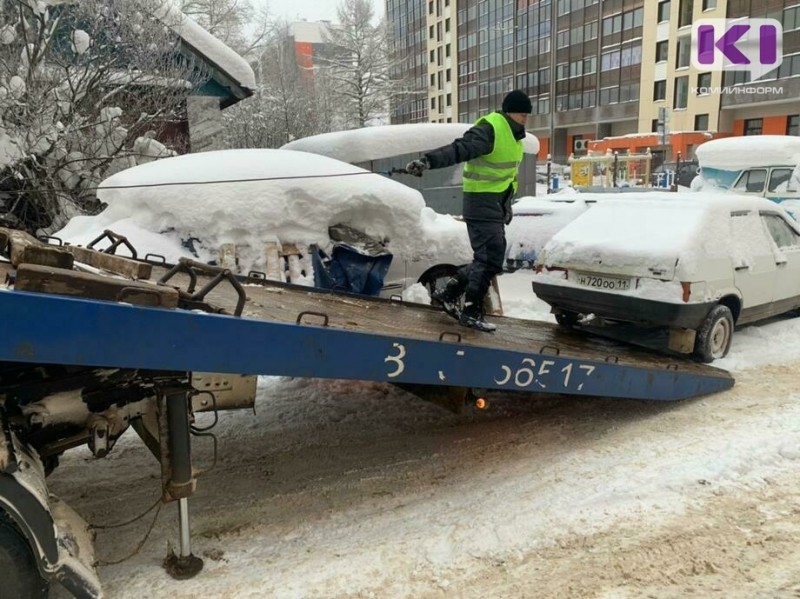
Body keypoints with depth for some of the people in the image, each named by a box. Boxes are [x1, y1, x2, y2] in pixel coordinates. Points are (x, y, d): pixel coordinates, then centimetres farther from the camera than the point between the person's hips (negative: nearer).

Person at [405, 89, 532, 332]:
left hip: (496, 204, 10)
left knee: (490, 258, 13)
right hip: (481, 202, -10)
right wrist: (429, 161, -45)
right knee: (490, 258, -11)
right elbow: (459, 149, -30)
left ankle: (449, 293, 23)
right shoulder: (489, 129, -16)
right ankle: (471, 311, -1)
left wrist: (506, 204, 26)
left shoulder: (513, 135, 15)